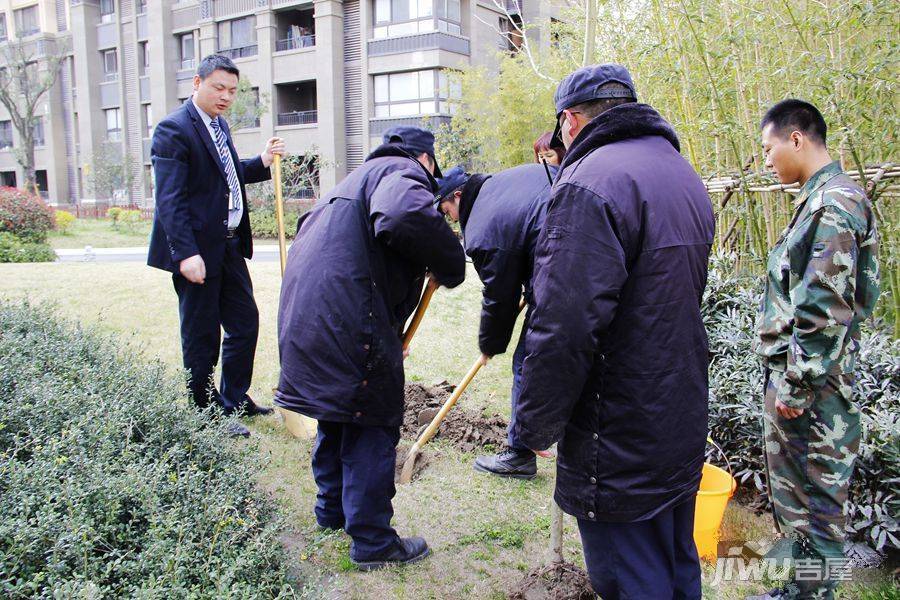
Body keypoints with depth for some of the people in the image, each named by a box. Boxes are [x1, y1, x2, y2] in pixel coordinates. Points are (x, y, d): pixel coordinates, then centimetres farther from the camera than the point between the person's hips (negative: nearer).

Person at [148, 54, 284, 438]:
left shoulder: (218, 124, 14)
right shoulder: (174, 129, -14)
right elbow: (170, 200, -20)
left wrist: (262, 162, 9)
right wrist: (186, 253, -27)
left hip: (229, 246, 9)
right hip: (198, 250, -9)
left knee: (245, 322, 15)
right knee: (201, 337, 3)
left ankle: (234, 400, 31)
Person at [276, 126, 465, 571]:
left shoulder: (361, 178, 28)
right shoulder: (402, 171, -4)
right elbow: (404, 215, -31)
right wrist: (451, 265, -14)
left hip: (306, 316, 10)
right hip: (348, 322, -10)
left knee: (337, 417, 24)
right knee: (373, 426, 3)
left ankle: (332, 510, 42)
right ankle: (372, 542, 15)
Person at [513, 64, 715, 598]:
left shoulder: (590, 184, -21)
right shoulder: (685, 177, 11)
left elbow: (563, 328, -26)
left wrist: (537, 426, -13)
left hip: (620, 449, -9)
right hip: (685, 428, 9)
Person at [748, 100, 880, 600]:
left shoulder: (833, 201, -17)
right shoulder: (823, 198, 14)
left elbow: (825, 310, -23)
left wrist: (796, 386, -19)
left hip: (812, 383, -10)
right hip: (795, 375, 10)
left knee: (816, 499, 4)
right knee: (794, 492, 20)